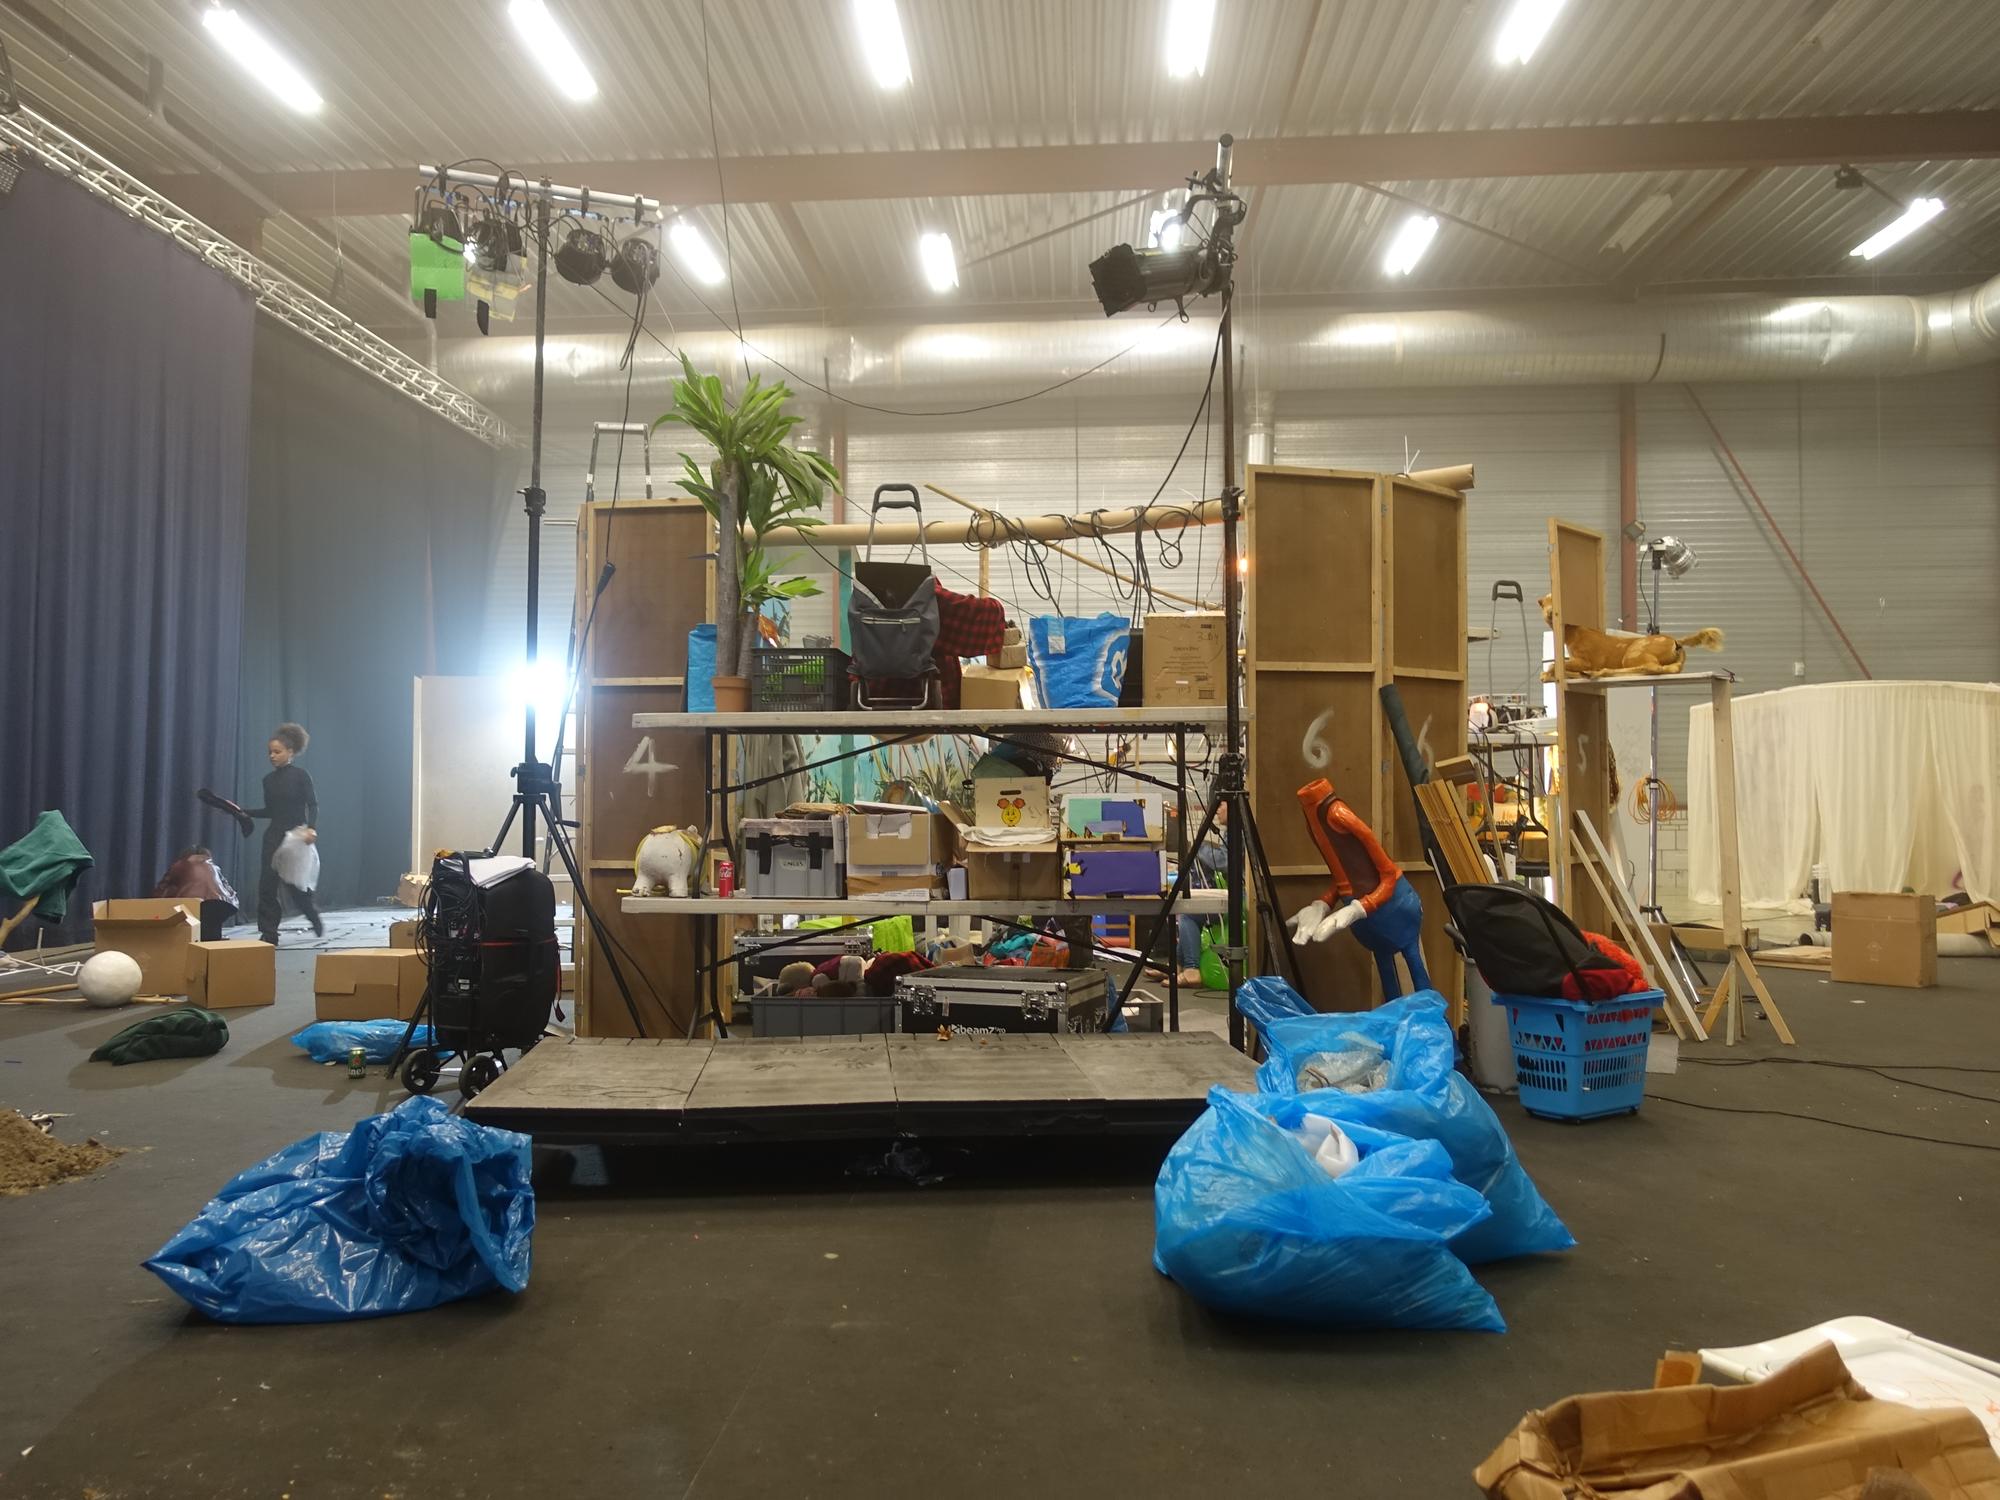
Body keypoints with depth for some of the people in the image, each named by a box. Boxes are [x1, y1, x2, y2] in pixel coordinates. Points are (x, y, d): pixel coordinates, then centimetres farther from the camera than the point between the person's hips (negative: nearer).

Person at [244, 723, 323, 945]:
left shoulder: (301, 775, -7)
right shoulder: (269, 780, 9)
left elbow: (313, 805, -13)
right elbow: (269, 811, 16)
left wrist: (311, 828, -29)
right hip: (274, 836, 5)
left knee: (296, 883, 2)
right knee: (268, 884, -4)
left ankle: (316, 919, 29)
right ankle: (269, 933, 0)